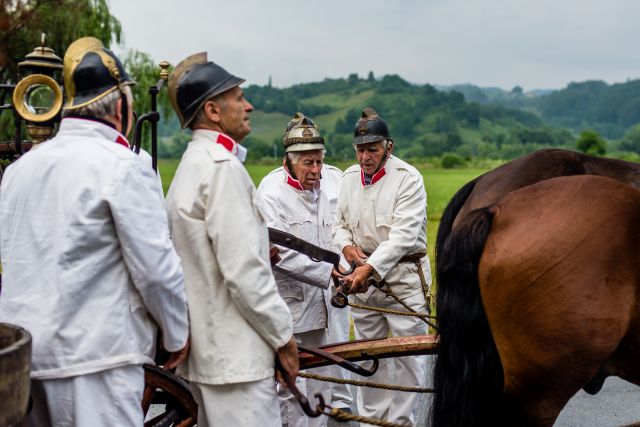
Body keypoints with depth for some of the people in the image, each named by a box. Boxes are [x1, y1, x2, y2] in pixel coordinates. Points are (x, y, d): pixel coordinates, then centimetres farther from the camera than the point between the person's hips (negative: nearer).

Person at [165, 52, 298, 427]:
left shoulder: (193, 164, 16)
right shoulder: (222, 166, -16)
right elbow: (244, 271, -21)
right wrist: (283, 335, -12)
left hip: (206, 348, 10)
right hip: (235, 354, -10)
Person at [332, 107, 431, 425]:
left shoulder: (408, 178, -13)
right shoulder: (349, 177, 6)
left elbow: (404, 234, -22)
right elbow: (340, 222, 17)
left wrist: (370, 267, -31)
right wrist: (346, 245, -6)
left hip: (403, 273, -5)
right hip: (363, 273, 6)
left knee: (408, 353, 1)